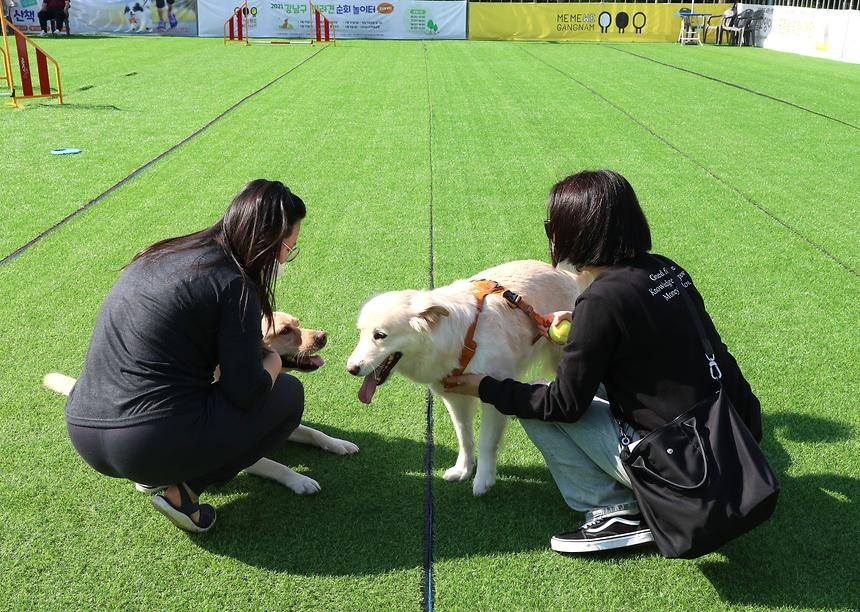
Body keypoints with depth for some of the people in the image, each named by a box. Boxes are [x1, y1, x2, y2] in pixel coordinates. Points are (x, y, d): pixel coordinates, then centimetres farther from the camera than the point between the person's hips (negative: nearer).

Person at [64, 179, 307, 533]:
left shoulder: (168, 253, 12)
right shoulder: (234, 285, -11)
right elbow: (247, 393, -10)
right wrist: (274, 359, 10)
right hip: (153, 445, -8)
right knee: (289, 394, 9)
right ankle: (184, 489, -1)